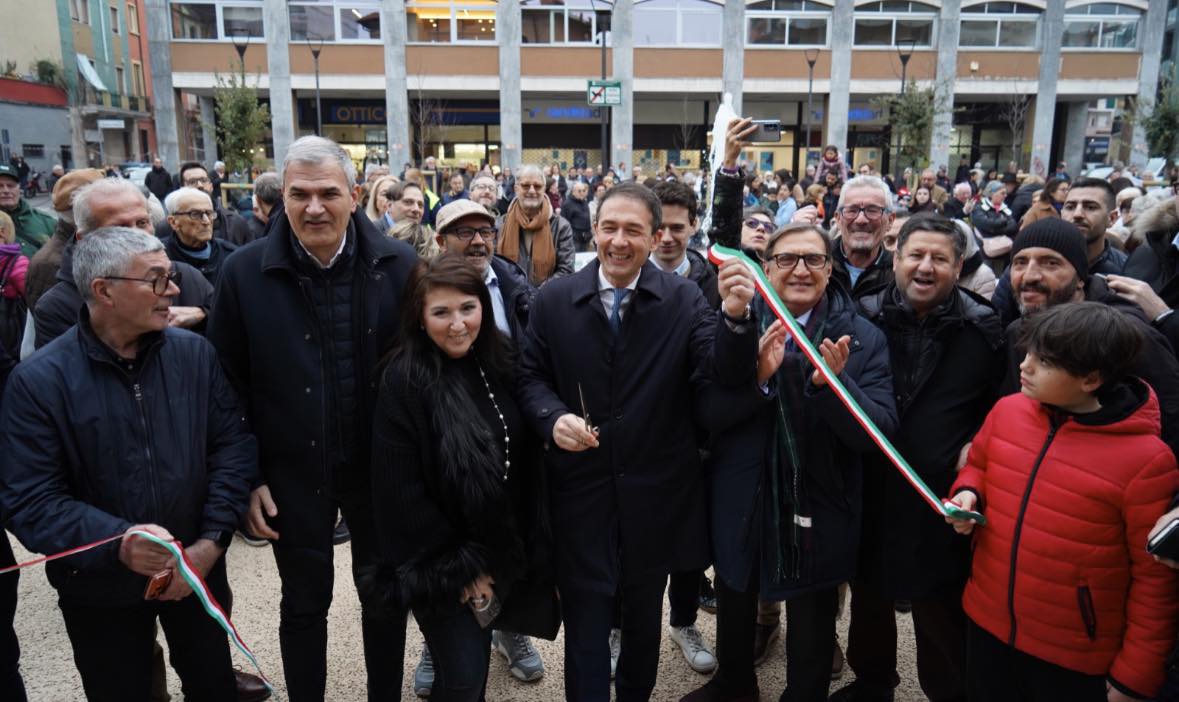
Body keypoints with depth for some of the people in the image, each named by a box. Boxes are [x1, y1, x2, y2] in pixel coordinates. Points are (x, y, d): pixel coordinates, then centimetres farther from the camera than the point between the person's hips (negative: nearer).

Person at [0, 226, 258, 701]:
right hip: (101, 589, -2)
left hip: (199, 572, 2)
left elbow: (233, 445, -5)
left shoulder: (195, 353, -6)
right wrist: (117, 542, -31)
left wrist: (212, 541, -15)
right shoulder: (39, 381, -14)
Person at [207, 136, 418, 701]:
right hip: (293, 472, 0)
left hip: (381, 466, 1)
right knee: (304, 604, 17)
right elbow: (228, 387, -3)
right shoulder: (245, 272, -8)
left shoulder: (400, 264, -9)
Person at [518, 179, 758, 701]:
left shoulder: (684, 299, -5)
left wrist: (735, 316, -32)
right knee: (584, 619, 11)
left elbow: (726, 379, -14)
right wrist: (553, 417, -17)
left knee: (644, 615, 22)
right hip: (580, 488, -1)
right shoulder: (553, 300, -3)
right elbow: (530, 378, 4)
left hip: (656, 490, 1)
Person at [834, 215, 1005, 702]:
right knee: (869, 600, 22)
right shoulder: (864, 317, -3)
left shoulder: (984, 329, -6)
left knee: (941, 617, 11)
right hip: (870, 493, 3)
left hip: (943, 502, -2)